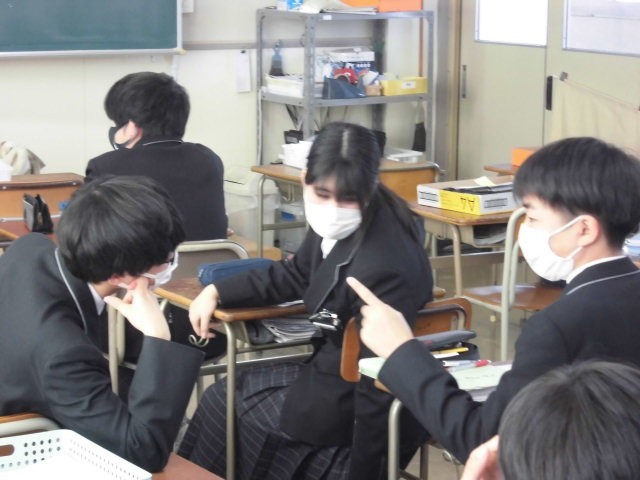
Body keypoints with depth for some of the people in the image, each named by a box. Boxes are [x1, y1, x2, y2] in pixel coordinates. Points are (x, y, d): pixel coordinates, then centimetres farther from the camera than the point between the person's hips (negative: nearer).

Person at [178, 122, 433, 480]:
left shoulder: (384, 266, -33)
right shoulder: (337, 226, -6)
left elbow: (379, 384, -29)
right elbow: (296, 276, 15)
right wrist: (217, 292, 6)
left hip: (353, 405, -8)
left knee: (224, 403, 9)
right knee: (226, 393, 19)